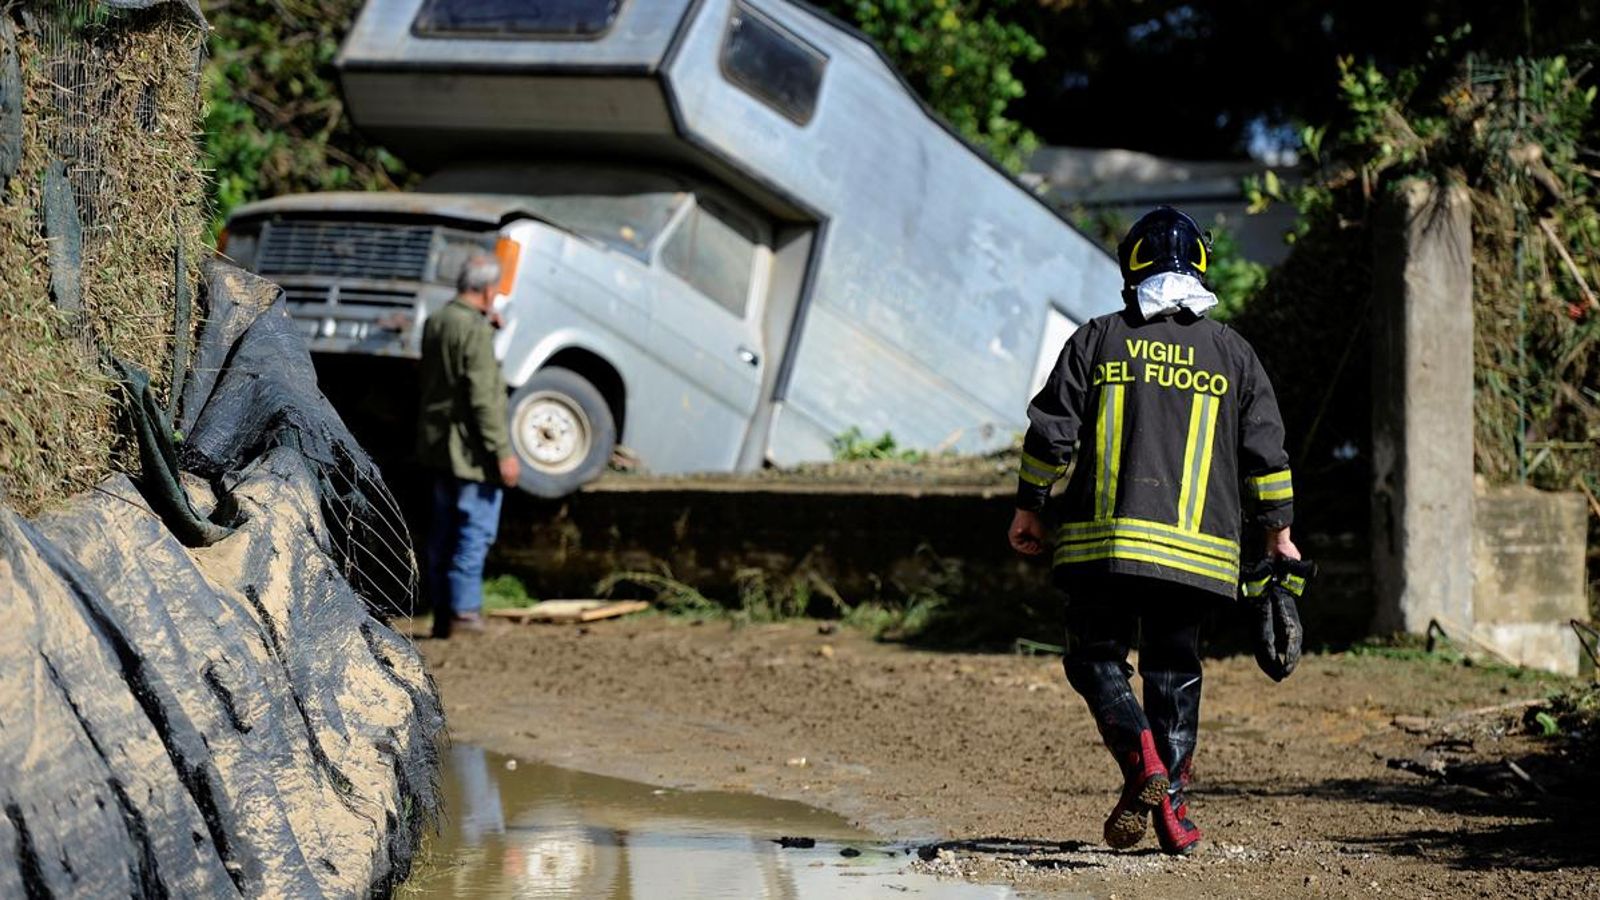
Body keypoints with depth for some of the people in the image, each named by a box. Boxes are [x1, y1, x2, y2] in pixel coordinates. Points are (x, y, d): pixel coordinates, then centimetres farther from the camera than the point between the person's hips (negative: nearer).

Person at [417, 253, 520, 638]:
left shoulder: (435, 323, 10)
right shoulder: (475, 330, -17)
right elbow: (483, 398, -21)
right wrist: (503, 451, -18)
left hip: (438, 443, 9)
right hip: (470, 446, -9)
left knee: (445, 530, 12)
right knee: (477, 529, -6)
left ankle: (442, 614, 14)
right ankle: (464, 608, -10)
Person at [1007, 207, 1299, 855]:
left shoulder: (1097, 340, 5)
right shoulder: (1232, 353, 10)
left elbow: (1052, 431, 2)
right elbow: (1264, 454, 10)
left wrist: (1030, 506, 11)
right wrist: (1277, 532, 19)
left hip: (1103, 537, -2)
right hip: (1195, 548, 2)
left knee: (1096, 657, 6)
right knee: (1174, 669, 10)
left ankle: (1140, 759, -19)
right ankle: (1172, 802, 3)